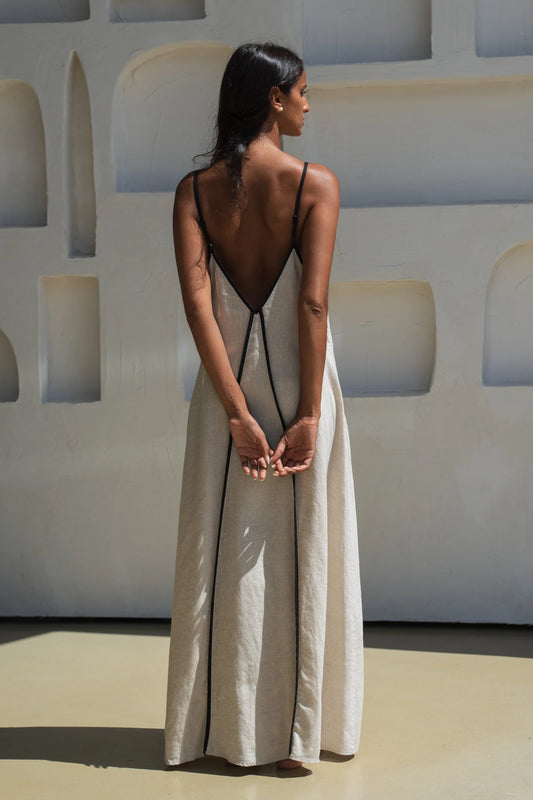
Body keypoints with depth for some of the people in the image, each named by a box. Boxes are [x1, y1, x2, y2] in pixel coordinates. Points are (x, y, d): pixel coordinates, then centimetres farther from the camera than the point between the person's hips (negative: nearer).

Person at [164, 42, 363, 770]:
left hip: (227, 385, 3)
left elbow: (197, 303, -10)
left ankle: (229, 729, 19)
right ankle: (298, 730, 15)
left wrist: (237, 414, -10)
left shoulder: (195, 190, 0)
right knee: (303, 552, 7)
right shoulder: (316, 184, -8)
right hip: (298, 381, -2)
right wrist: (309, 414, -13)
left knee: (226, 554, 10)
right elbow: (314, 303, -15)